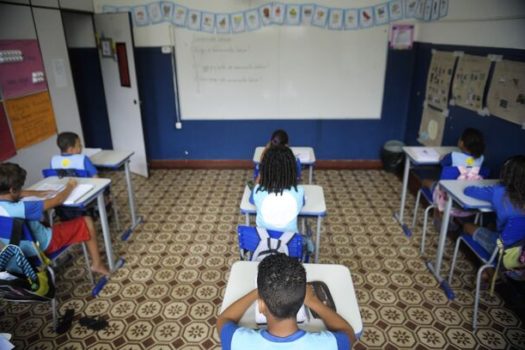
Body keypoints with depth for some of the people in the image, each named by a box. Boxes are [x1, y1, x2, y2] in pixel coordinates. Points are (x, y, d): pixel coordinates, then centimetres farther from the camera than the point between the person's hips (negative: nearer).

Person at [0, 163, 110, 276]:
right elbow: (57, 201, -25)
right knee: (86, 221, 1)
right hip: (44, 246, -8)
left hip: (22, 250, 8)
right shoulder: (20, 208, -35)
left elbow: (12, 194, 12)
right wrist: (70, 187, -7)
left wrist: (36, 193, 2)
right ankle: (97, 264, 12)